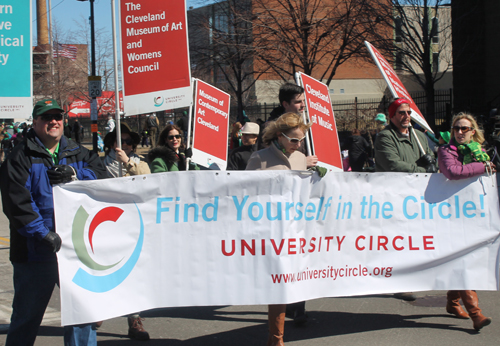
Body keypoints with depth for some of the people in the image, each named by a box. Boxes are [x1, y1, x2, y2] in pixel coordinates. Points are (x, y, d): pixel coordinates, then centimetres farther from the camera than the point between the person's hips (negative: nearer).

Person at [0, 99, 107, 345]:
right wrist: (43, 234, -20)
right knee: (27, 315, 8)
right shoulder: (20, 157, -2)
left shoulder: (77, 154, 14)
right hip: (36, 251, -4)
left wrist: (76, 175, -13)